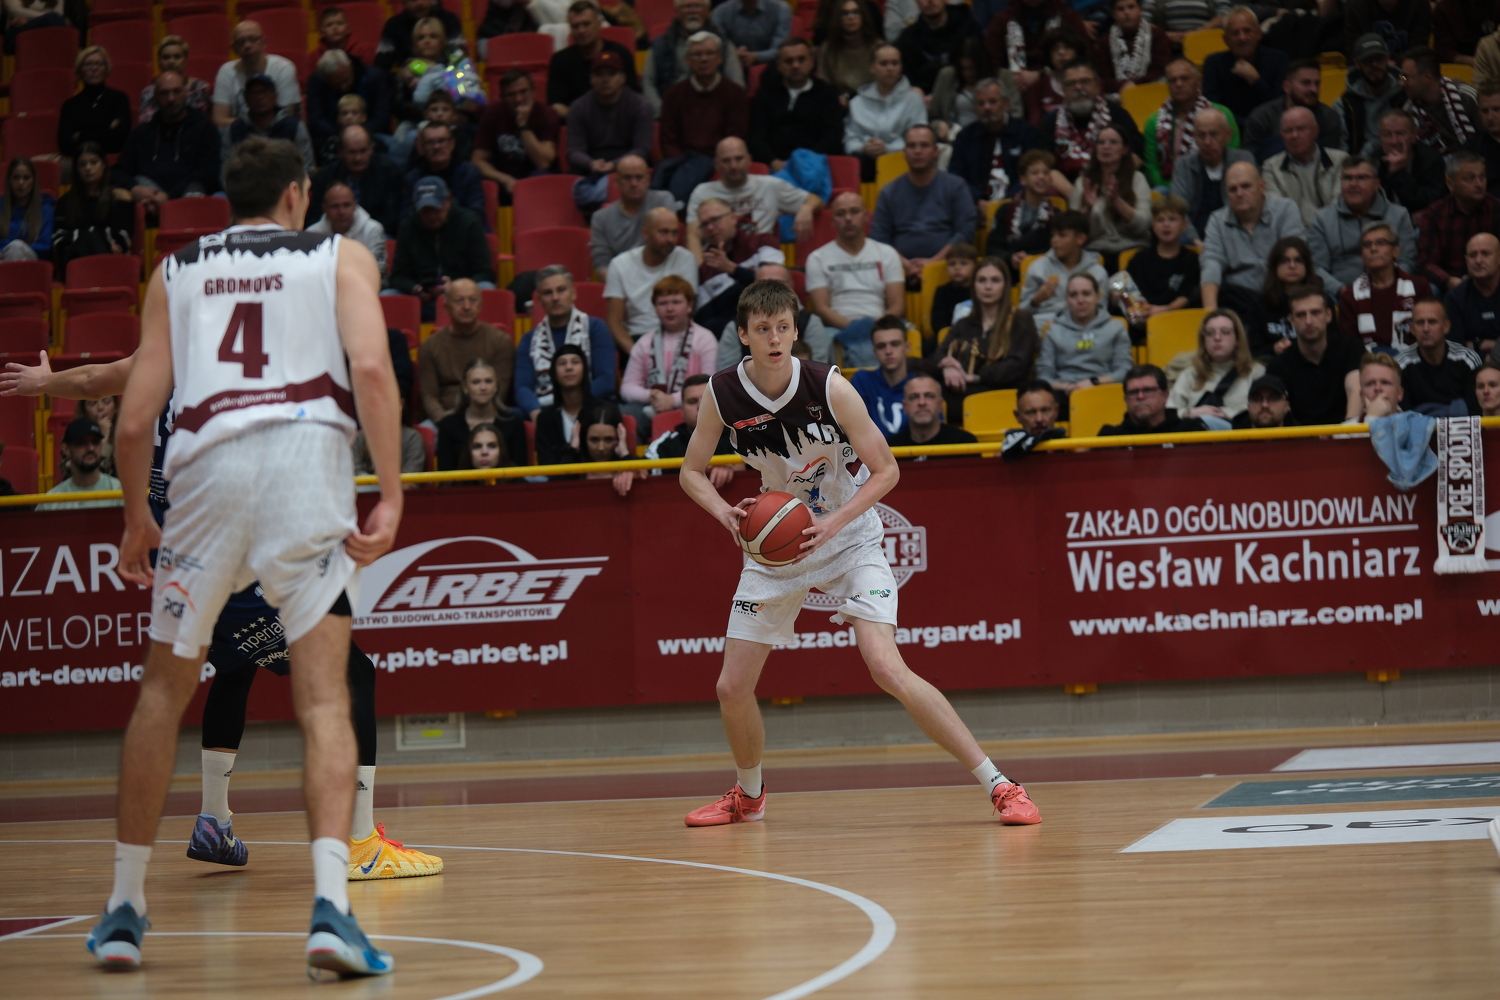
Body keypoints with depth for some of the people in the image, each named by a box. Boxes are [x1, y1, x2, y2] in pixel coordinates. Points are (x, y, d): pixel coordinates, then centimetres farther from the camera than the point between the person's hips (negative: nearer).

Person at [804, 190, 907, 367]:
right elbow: (821, 309, 3)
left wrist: (877, 327, -11)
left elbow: (898, 306, 11)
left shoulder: (887, 254, 20)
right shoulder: (818, 258, 14)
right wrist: (853, 326, -15)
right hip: (838, 329, -1)